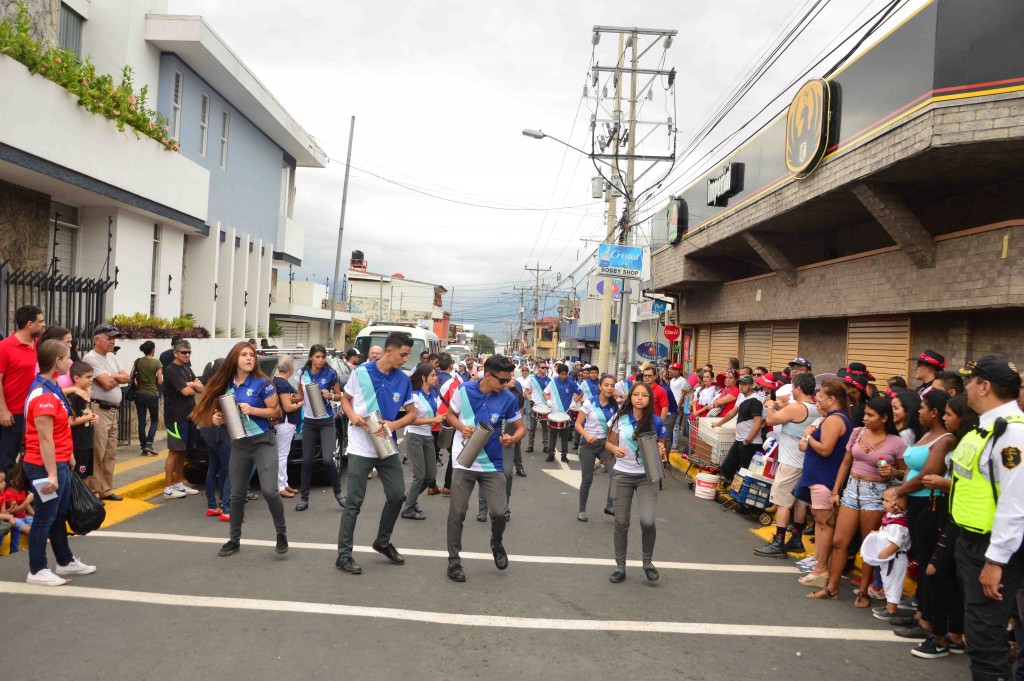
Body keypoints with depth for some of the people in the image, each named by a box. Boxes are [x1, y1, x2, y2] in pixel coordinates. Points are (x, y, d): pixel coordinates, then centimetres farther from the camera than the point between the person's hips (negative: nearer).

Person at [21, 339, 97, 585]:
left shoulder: (51, 388, 12)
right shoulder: (43, 395, -22)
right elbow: (44, 438, -23)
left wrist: (68, 458, 23)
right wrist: (51, 474, -21)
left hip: (60, 462, 10)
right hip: (47, 466, -10)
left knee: (60, 514, 19)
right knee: (45, 518, 2)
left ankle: (65, 562, 31)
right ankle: (37, 571, 14)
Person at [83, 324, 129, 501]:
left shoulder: (112, 357, 16)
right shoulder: (91, 358, -11)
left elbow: (126, 378, 10)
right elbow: (106, 384, -17)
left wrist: (112, 377, -7)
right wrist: (118, 378, 2)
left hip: (113, 410, 9)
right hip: (99, 410, -9)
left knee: (110, 453, 13)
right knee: (97, 453, -6)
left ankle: (106, 490, 22)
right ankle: (93, 491, 1)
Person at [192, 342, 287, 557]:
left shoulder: (261, 383, -10)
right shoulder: (228, 385, 6)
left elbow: (276, 411, -9)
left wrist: (252, 410, -20)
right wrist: (220, 419, -2)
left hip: (263, 442, -5)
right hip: (239, 445, 5)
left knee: (269, 491, -14)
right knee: (236, 495, 10)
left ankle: (281, 534, 6)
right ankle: (234, 540, 23)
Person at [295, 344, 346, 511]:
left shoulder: (330, 374, -7)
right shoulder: (303, 374, 2)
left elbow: (339, 396, 2)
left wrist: (330, 396, -18)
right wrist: (301, 402, -2)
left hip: (326, 422, -3)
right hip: (309, 422, 3)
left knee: (327, 459, -14)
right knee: (307, 460, 5)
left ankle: (338, 492, 7)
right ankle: (304, 498, 15)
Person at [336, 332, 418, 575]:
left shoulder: (403, 380, -1)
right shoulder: (361, 372, -8)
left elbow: (412, 413, 5)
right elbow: (346, 399, 6)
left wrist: (394, 424, -13)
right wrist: (352, 415, -14)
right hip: (361, 448, -4)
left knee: (397, 495, 8)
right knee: (354, 502, -1)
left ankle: (383, 542, 30)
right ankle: (343, 555, 9)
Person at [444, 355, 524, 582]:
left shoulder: (508, 399, -8)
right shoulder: (464, 390, -8)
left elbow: (520, 428, 1)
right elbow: (450, 414, 7)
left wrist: (513, 439, -22)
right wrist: (461, 427, -13)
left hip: (492, 464, 0)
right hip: (464, 461, 0)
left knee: (499, 512, -5)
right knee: (457, 512, 2)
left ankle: (497, 545, 28)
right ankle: (454, 560, 19)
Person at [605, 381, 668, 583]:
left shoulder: (656, 422, -6)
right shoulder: (620, 417, -5)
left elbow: (661, 448, 4)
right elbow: (608, 443, 4)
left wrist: (661, 452, -18)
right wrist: (615, 449, -18)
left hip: (647, 476, -1)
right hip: (622, 474, 1)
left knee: (648, 521, -15)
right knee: (621, 523, 5)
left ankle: (648, 561, 11)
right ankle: (620, 567, 22)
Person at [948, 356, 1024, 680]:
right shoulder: (987, 426, 9)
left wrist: (996, 561, -23)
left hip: (995, 547, -10)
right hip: (970, 540, 10)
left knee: (984, 633, -2)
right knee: (976, 624, 22)